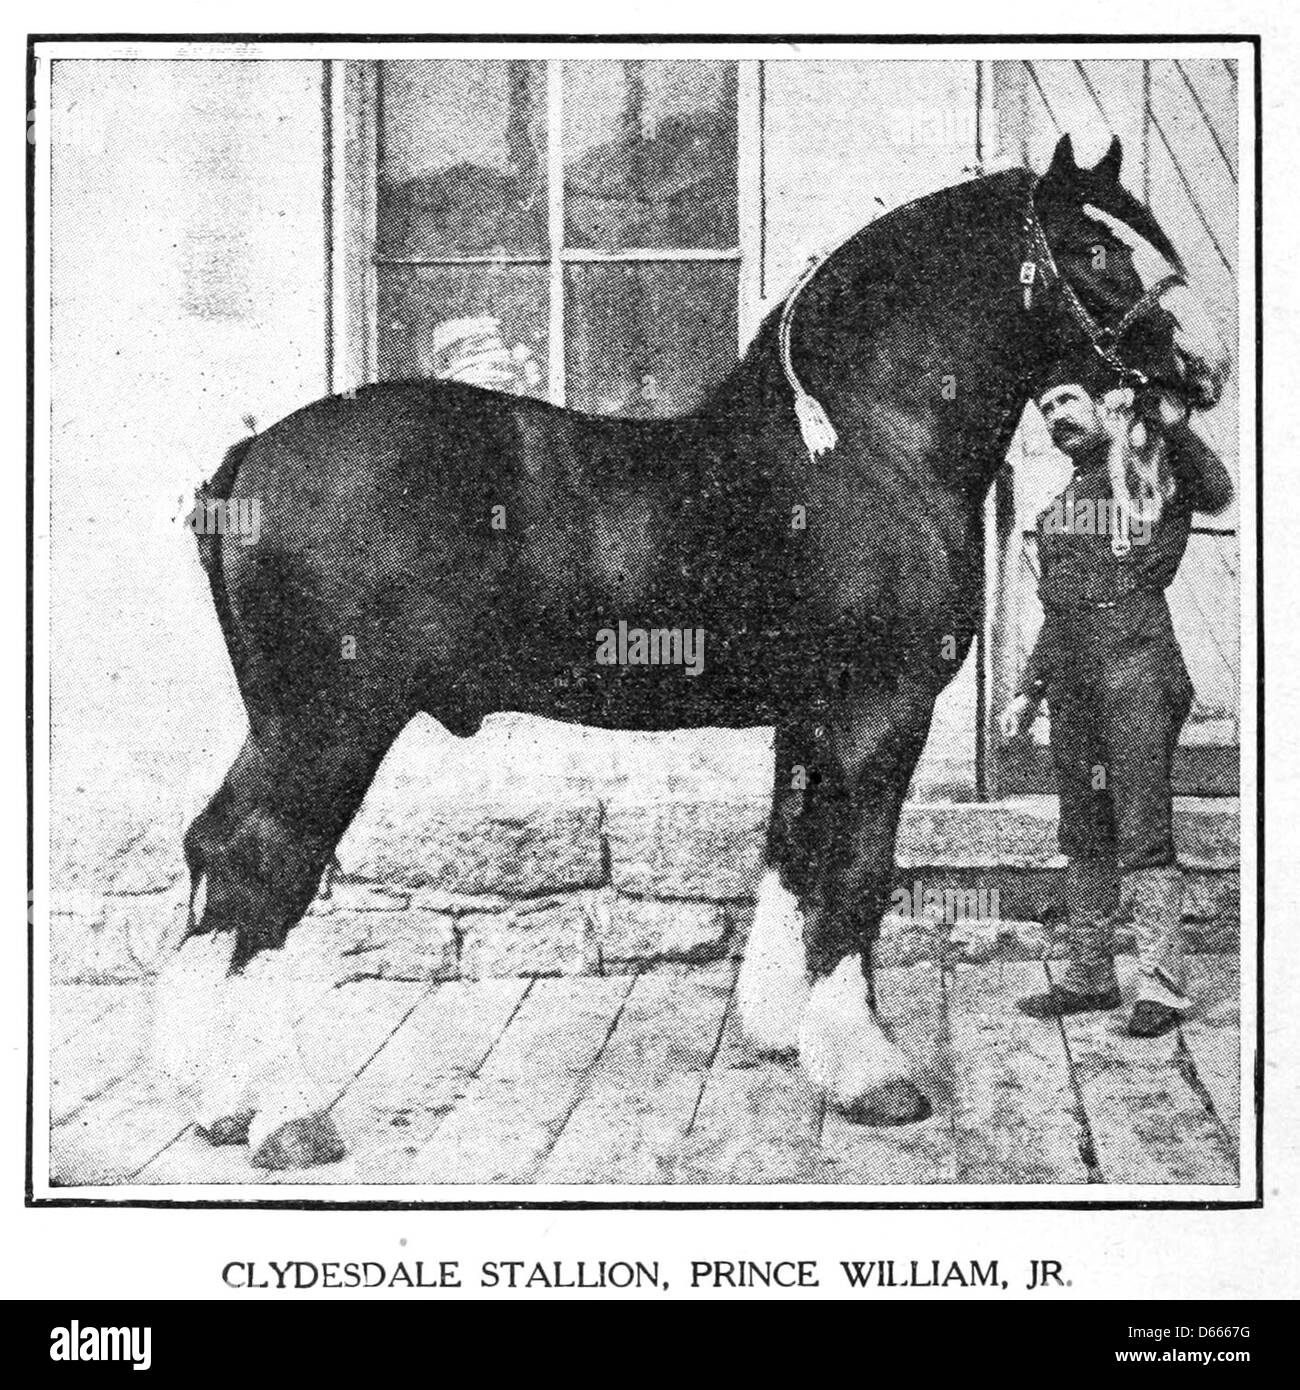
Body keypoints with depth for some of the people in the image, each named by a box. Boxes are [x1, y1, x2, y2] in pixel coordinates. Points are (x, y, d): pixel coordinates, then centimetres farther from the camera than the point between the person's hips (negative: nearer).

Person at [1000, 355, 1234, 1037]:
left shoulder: (1148, 462, 0)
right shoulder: (1065, 500, 23)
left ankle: (1161, 983, -7)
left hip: (1136, 655, -8)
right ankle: (1090, 975, 19)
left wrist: (1172, 423, -32)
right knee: (1083, 831, 11)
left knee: (1142, 828, -10)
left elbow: (1216, 493, -22)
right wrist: (1028, 691, 24)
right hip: (1071, 673, 8)